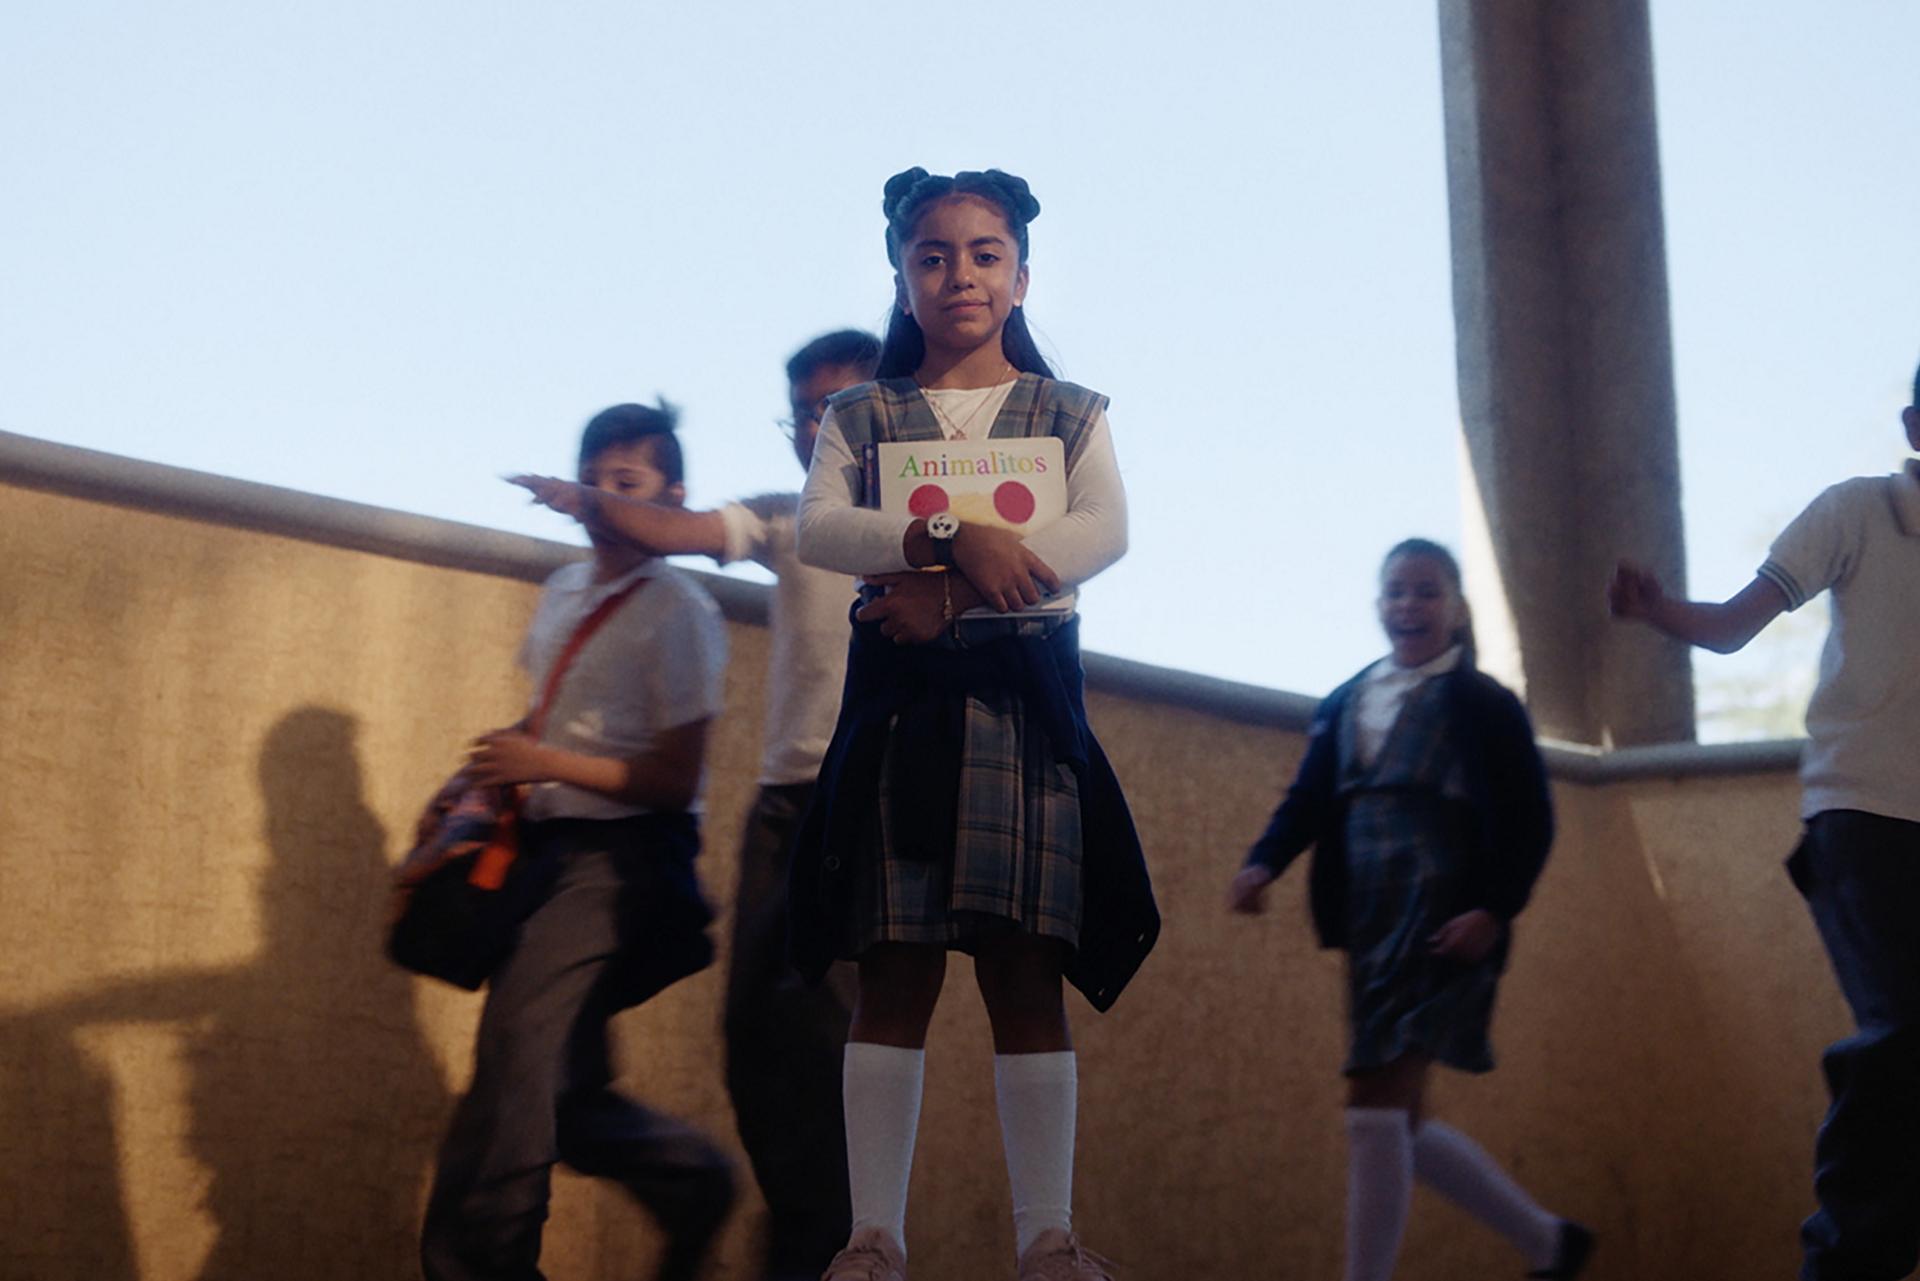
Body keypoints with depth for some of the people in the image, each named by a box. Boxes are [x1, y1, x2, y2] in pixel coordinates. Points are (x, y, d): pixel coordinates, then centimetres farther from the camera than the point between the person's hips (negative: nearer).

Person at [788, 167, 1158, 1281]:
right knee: (897, 971, -3)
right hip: (899, 698, 0)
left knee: (1027, 971, -3)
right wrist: (950, 540, -21)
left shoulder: (1071, 414, 14)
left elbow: (1106, 531, -3)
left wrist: (948, 594, -14)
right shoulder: (861, 416, 14)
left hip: (1024, 698, 0)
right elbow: (818, 527, -4)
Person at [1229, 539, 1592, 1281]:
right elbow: (1309, 800, 10)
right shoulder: (1344, 705, 16)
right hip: (1370, 928, 7)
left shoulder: (1484, 705, 1)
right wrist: (1264, 864, -9)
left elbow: (1529, 822, -4)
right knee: (1399, 1121, 10)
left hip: (1444, 927, -7)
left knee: (1376, 1101, -15)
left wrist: (1497, 910, -17)